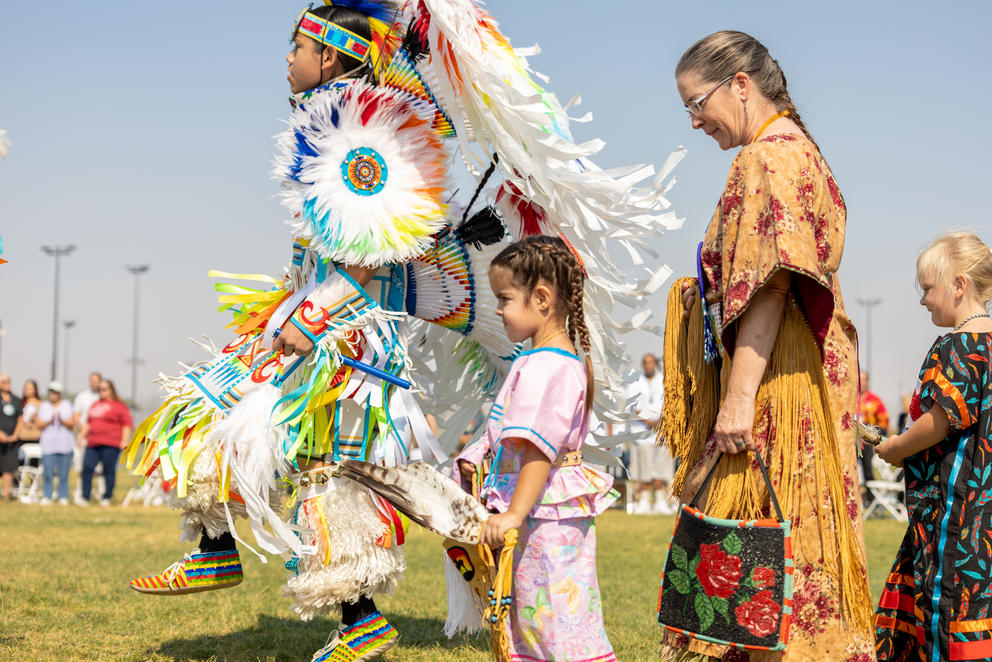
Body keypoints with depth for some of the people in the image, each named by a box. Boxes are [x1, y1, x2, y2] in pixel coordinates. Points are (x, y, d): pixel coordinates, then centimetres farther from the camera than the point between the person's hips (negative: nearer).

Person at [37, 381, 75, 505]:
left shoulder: (67, 405, 9)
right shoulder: (44, 406, 11)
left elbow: (72, 424, 3)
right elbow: (39, 424, 4)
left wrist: (62, 420, -15)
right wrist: (50, 421, -12)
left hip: (65, 444, 0)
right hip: (48, 444, 0)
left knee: (64, 473, -2)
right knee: (47, 472, -7)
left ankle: (63, 497, 5)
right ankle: (47, 497, 0)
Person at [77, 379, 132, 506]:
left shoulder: (120, 406, 1)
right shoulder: (95, 405, 22)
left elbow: (127, 425, -2)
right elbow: (88, 423, 29)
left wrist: (124, 441, -10)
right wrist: (82, 437, 22)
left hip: (110, 444, -6)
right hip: (92, 443, 6)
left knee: (109, 470, -2)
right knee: (87, 467, -6)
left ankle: (106, 498, 6)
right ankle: (85, 498, -5)